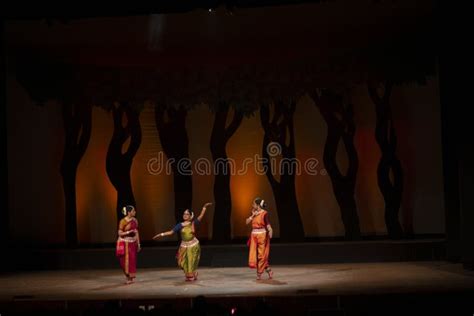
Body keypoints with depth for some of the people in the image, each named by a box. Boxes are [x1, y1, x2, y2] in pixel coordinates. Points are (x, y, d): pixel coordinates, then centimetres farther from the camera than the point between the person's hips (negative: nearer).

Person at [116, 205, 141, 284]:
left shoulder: (135, 220, 2)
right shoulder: (123, 221, -14)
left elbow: (136, 233, 7)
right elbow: (120, 233, -12)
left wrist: (138, 244, 6)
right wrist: (129, 232, -25)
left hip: (132, 243, 4)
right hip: (125, 243, -4)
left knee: (132, 260, 2)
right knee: (125, 261, 1)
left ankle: (131, 278, 11)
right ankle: (128, 277, 15)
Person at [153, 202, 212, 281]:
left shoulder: (193, 223, -6)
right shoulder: (180, 225, -3)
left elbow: (201, 216, -13)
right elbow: (171, 232, -6)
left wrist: (204, 207, -20)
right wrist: (161, 234, -15)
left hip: (193, 245, -2)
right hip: (184, 246, 2)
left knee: (192, 262, 4)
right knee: (184, 262, 4)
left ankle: (193, 276, 20)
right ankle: (188, 276, 24)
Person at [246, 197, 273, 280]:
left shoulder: (264, 213, -10)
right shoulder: (254, 213, 9)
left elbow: (268, 224, -17)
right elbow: (247, 222, 6)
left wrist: (270, 231, -34)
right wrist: (253, 215, -5)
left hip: (262, 235, -7)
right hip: (254, 235, 7)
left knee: (261, 255, 0)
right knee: (254, 254, 4)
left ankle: (259, 273, 10)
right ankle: (268, 270, 15)